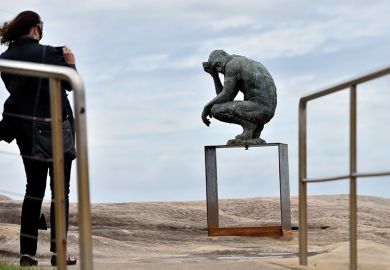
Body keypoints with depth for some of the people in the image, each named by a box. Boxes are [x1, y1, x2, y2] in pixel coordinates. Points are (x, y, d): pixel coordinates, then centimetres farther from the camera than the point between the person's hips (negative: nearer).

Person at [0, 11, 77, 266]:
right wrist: (70, 62, 8)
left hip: (26, 132, 5)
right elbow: (70, 83, -8)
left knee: (34, 189, 13)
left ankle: (28, 252, 8)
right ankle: (58, 251, 3)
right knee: (60, 190, 5)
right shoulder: (47, 54, -16)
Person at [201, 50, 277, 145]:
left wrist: (206, 108, 7)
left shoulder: (231, 65, -3)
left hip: (258, 108, -9)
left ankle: (249, 124, -5)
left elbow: (225, 97, -8)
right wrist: (214, 75, 24)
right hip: (268, 112, 9)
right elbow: (227, 100, 22)